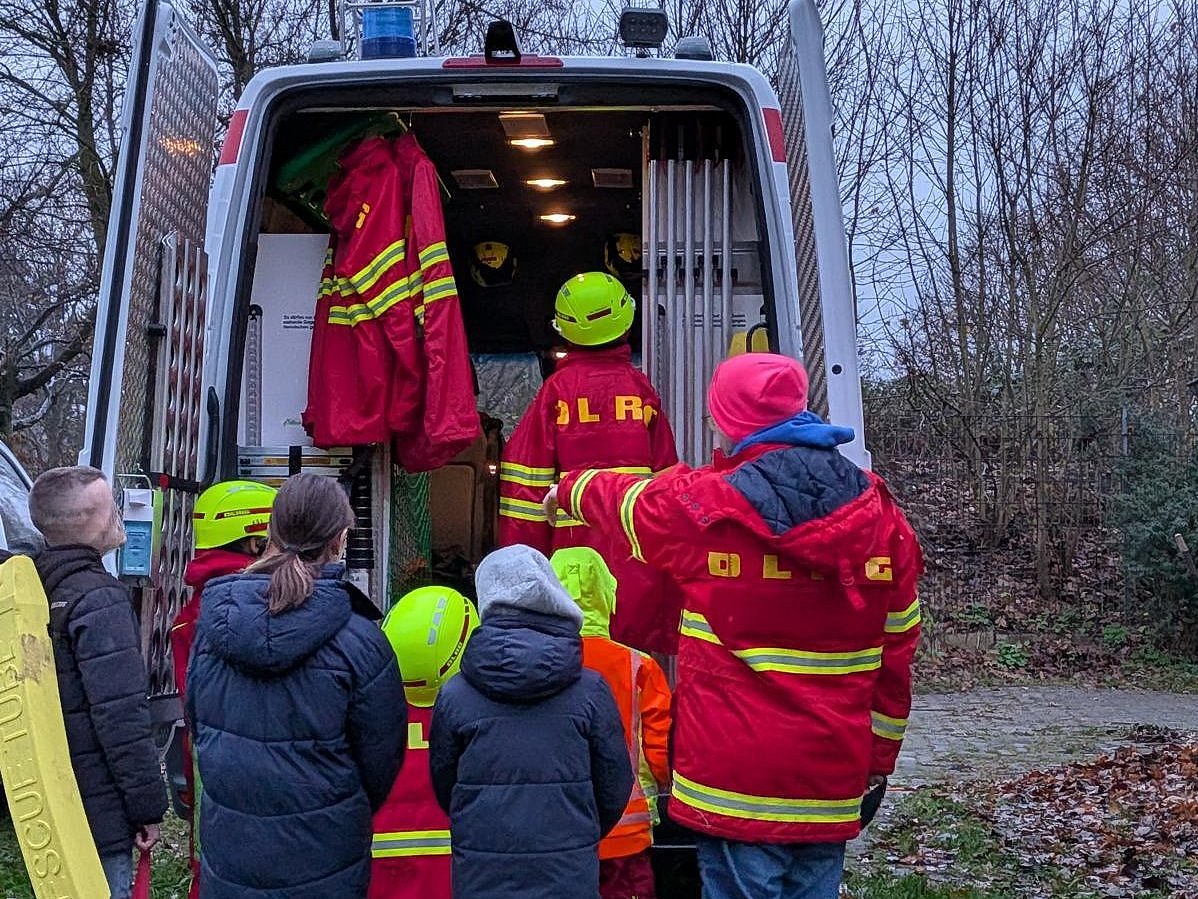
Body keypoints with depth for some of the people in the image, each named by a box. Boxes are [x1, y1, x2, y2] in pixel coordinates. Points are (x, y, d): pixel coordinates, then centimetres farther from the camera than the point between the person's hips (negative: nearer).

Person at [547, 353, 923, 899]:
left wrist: (568, 489, 35)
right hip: (831, 784, 4)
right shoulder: (880, 513, -1)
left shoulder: (702, 506, -11)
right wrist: (879, 756, 16)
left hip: (735, 780, -3)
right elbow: (896, 650, 5)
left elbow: (621, 500, 12)